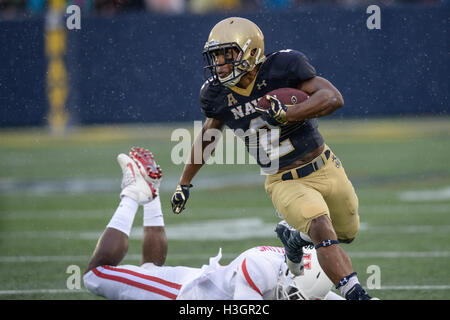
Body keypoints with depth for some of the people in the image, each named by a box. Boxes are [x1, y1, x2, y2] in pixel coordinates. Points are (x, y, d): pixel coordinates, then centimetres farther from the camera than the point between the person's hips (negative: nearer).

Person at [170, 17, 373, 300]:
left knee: (346, 234, 19)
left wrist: (286, 114, -39)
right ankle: (357, 295, -26)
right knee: (323, 230, -26)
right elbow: (207, 138, 12)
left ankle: (294, 239, 46)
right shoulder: (218, 95, -8)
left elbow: (334, 98, -26)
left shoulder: (282, 68, -19)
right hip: (286, 183, -1)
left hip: (324, 168, 1)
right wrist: (184, 183, 18)